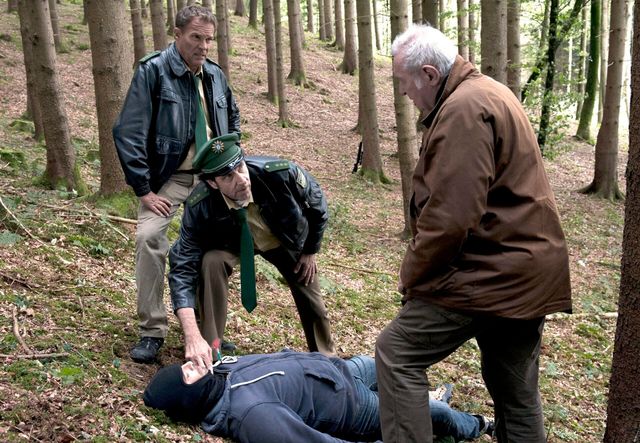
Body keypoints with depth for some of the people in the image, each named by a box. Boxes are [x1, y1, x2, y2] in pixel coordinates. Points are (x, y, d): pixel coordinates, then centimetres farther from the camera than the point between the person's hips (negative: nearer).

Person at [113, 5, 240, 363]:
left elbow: (233, 118, 26)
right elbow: (129, 133, -14)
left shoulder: (215, 75, 8)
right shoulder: (153, 71, -10)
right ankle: (152, 330, -11)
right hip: (169, 177, -5)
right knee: (149, 237, -24)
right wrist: (143, 189, -17)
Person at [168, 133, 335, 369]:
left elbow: (317, 205, -17)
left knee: (312, 301, 7)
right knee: (211, 262, -31)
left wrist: (310, 251, -3)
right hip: (232, 242, -1)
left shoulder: (282, 173, -39)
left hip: (286, 241, 1)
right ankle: (210, 353, -16)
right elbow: (183, 268, -39)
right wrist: (193, 338, -50)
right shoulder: (199, 207, -38)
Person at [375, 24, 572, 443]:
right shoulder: (488, 94, 16)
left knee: (398, 354, -3)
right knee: (516, 391, 18)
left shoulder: (464, 110, -18)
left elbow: (450, 217, -25)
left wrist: (413, 274, -10)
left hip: (492, 273, -10)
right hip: (528, 271, 10)